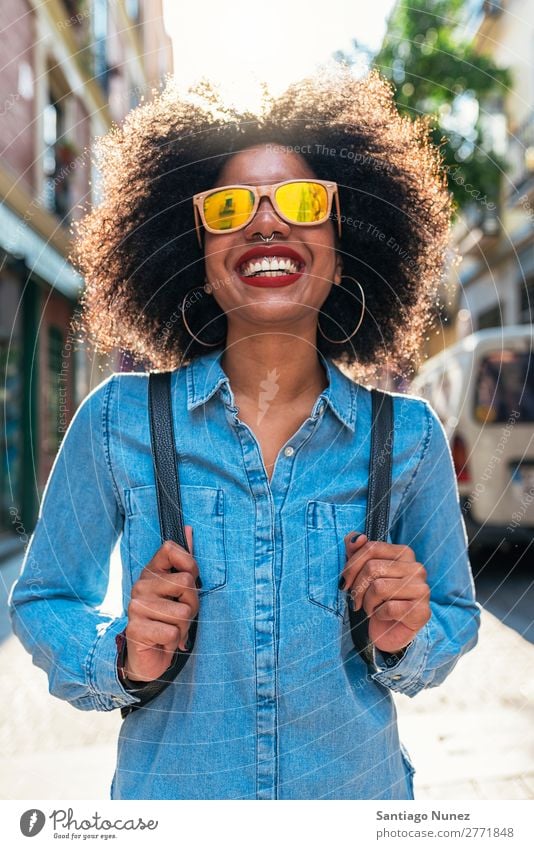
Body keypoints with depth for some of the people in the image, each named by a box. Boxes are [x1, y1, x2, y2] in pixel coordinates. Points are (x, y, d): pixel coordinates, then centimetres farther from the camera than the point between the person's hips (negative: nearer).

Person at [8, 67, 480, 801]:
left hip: (358, 785, 1)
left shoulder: (408, 437, -10)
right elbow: (42, 603, -2)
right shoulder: (117, 422, -12)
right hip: (167, 789, 0)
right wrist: (123, 660, -20)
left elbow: (455, 617, 3)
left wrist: (405, 643, -18)